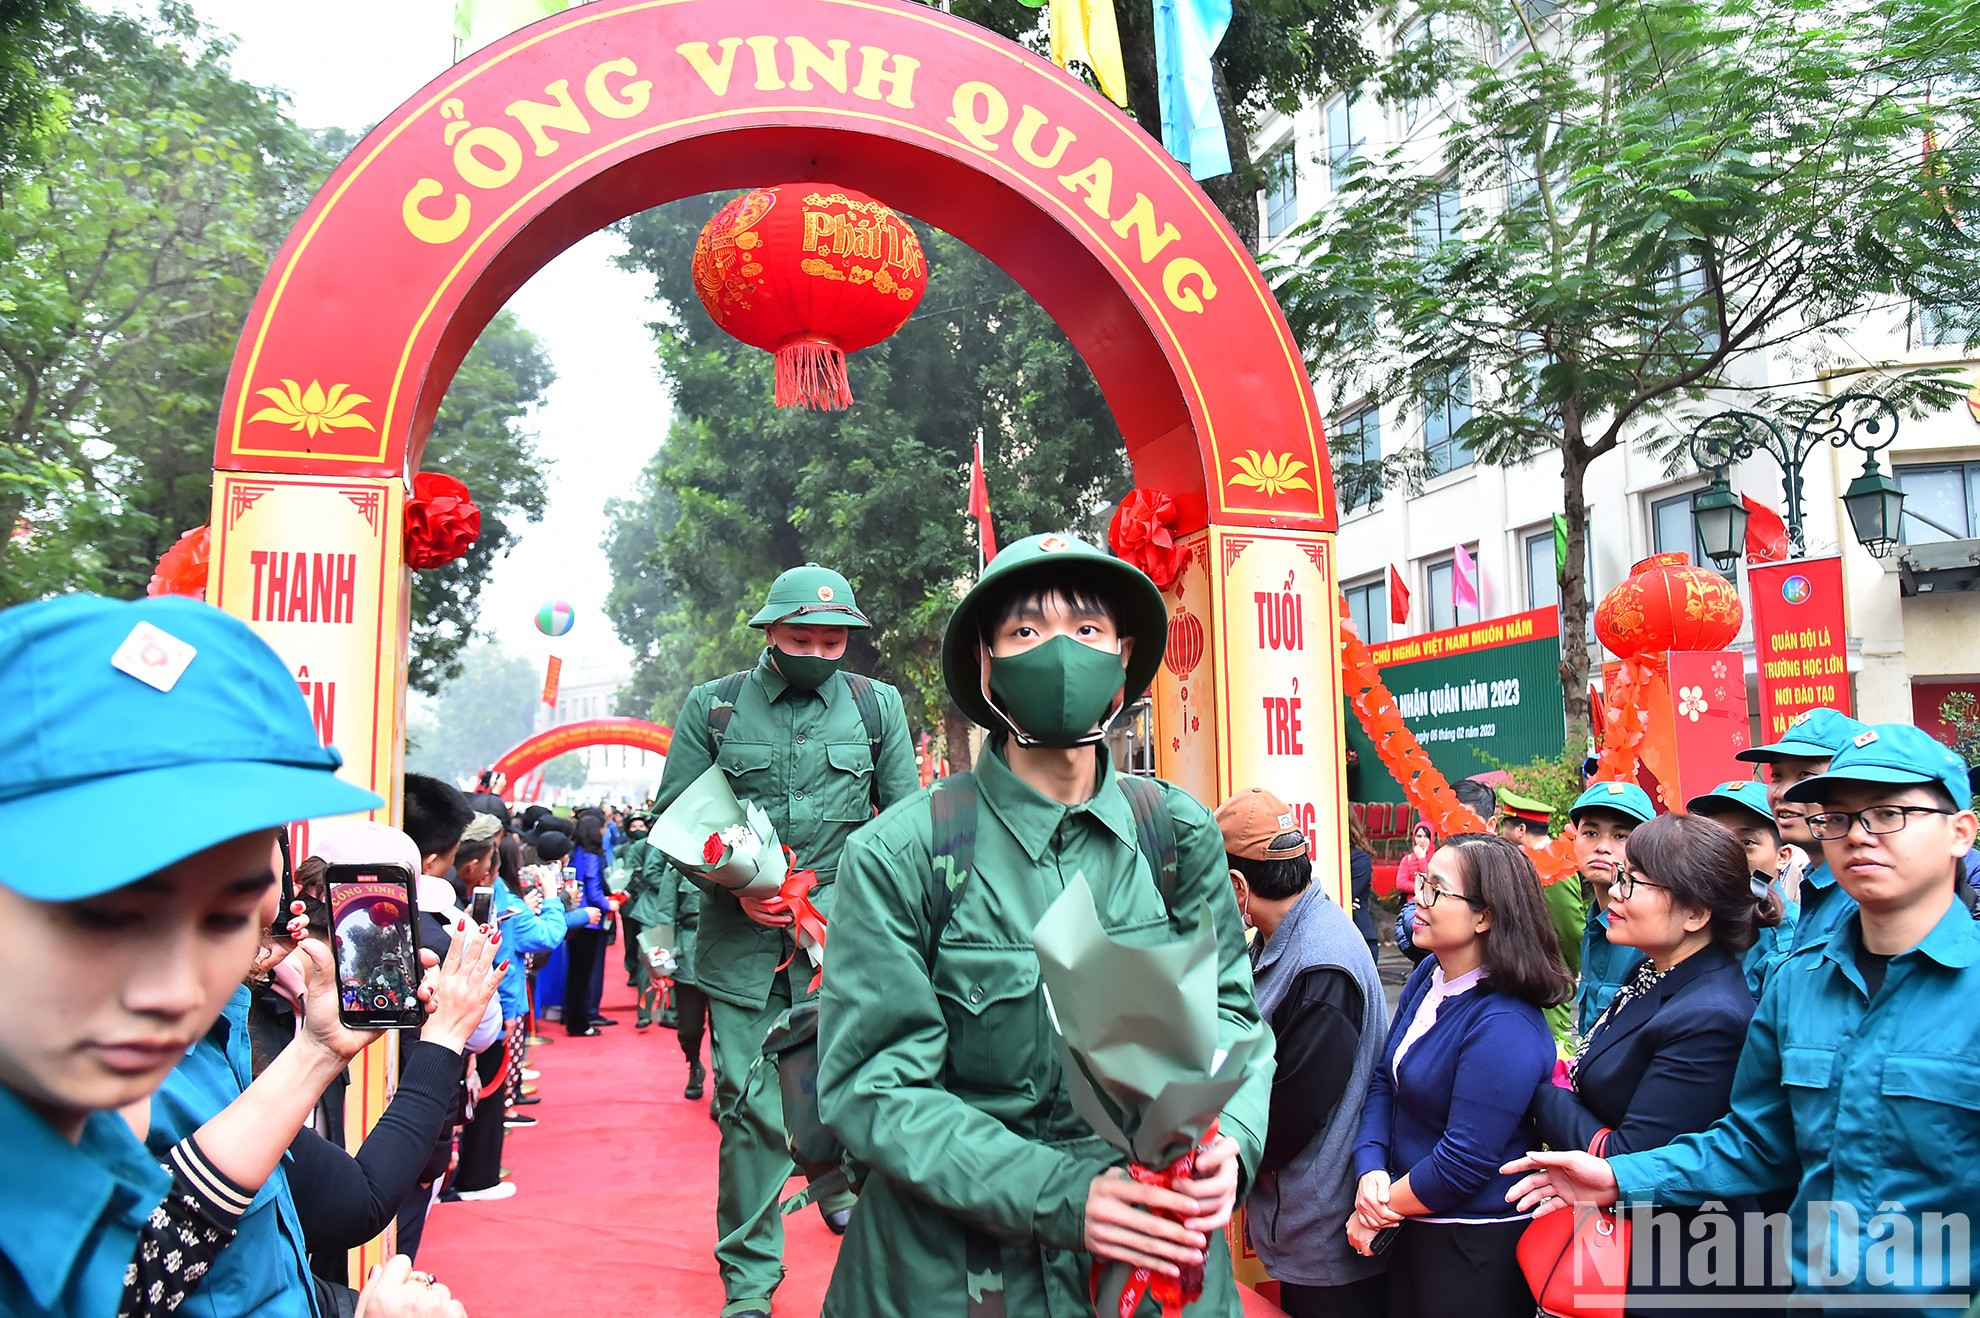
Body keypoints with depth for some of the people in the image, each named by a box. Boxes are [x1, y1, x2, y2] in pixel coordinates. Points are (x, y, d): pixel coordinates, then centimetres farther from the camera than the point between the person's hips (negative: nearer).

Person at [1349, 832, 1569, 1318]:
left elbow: (1464, 1162, -25)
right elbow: (1384, 1078, 3)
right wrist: (1370, 1173, -11)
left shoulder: (1505, 1028, -26)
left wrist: (1383, 1205, -12)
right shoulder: (1429, 976, 0)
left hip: (1475, 1246, -8)